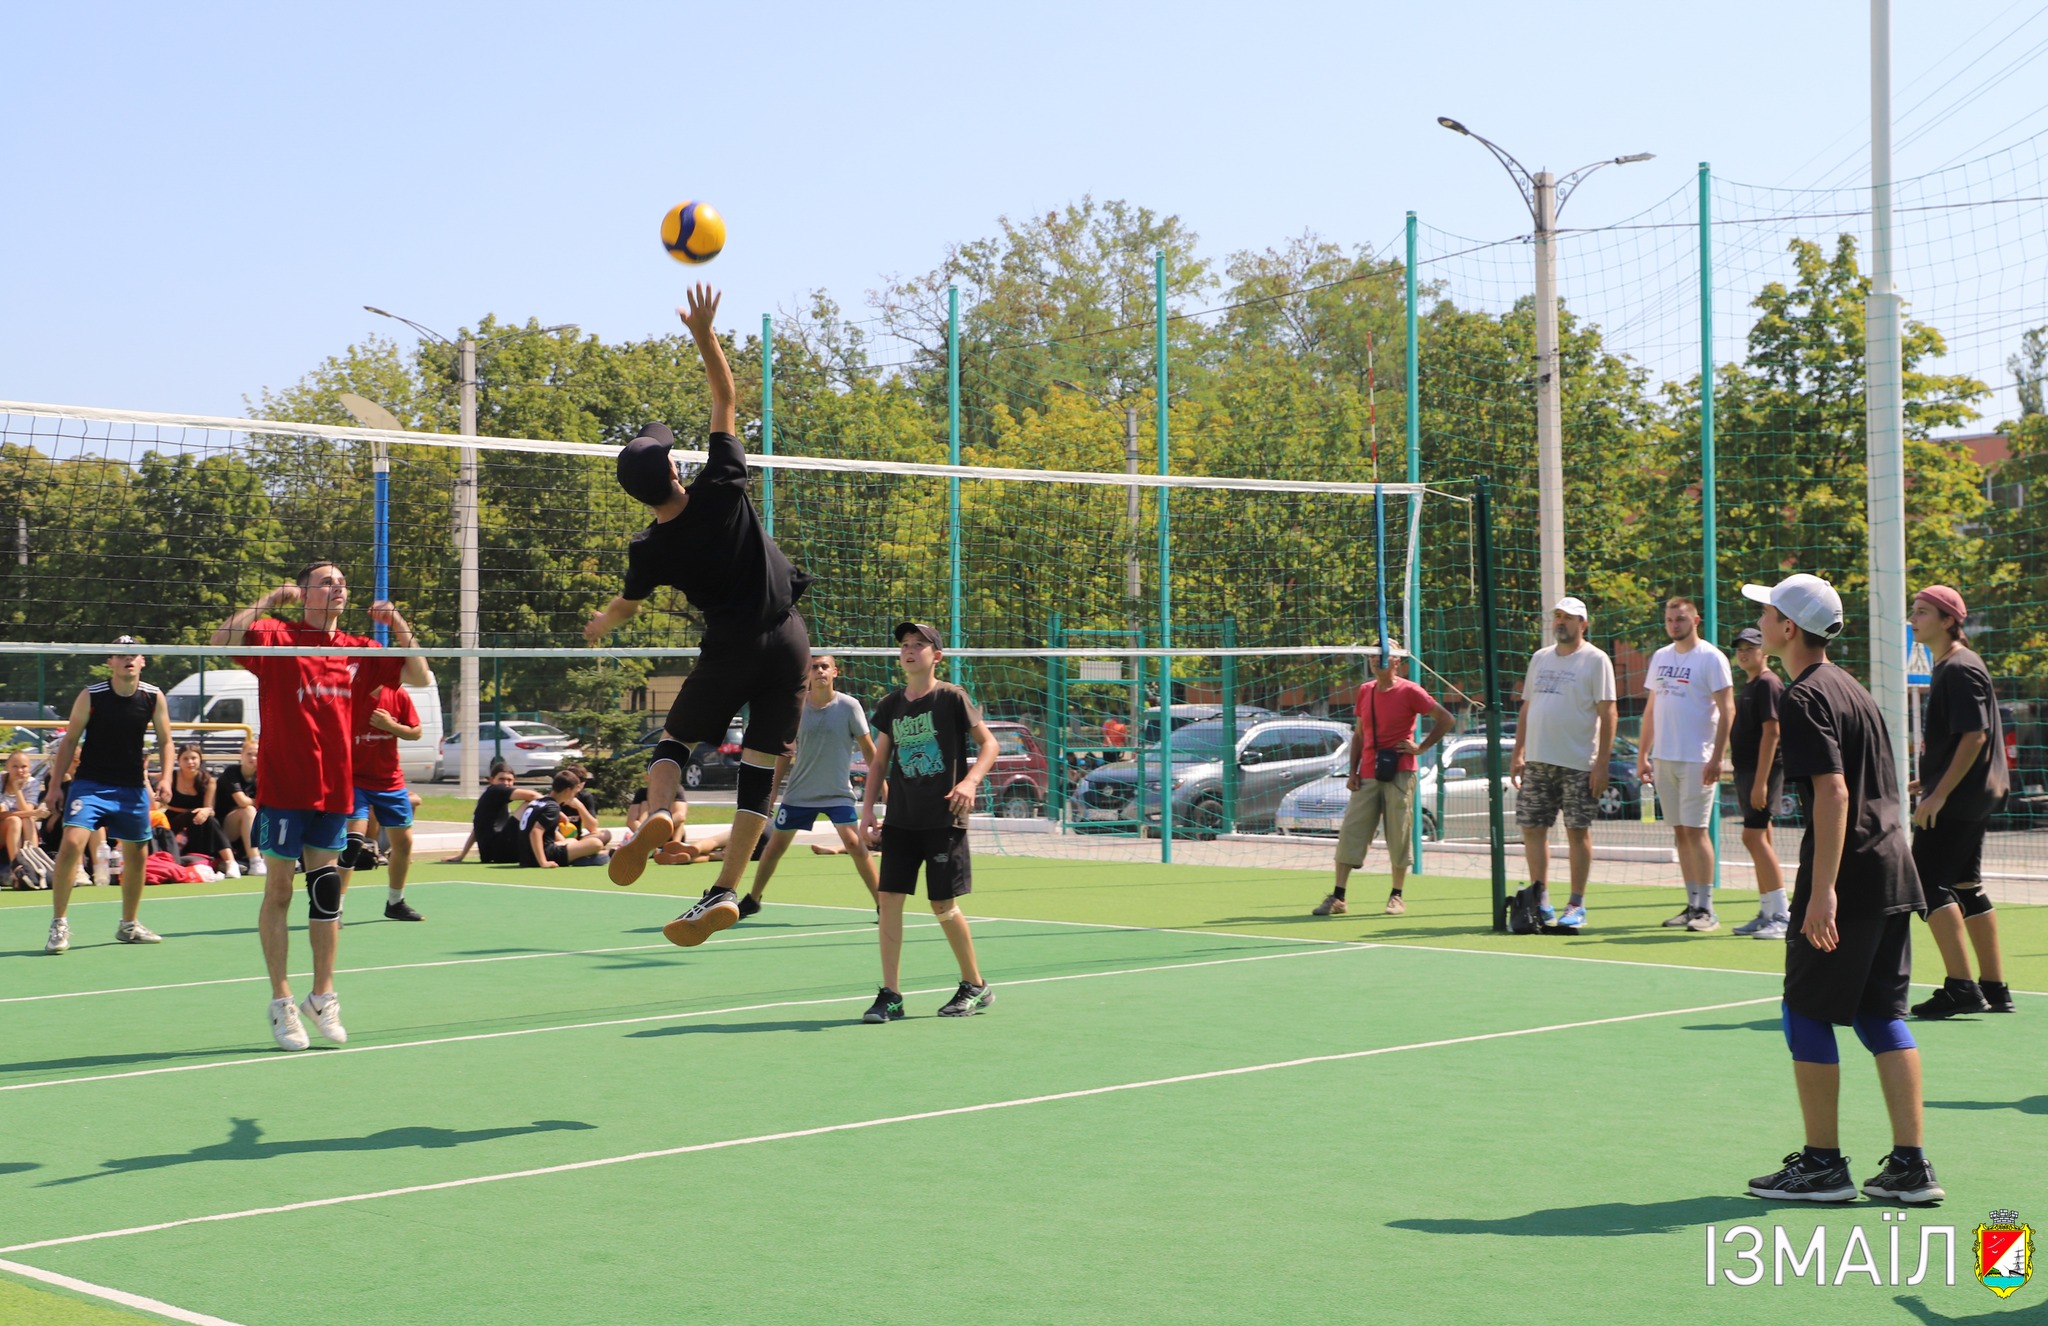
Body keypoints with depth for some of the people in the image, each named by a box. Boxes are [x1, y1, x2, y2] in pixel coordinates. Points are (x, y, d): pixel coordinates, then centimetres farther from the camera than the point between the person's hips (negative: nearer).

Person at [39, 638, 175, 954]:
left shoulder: (154, 698, -3)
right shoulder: (91, 696, -9)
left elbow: (165, 741, 9)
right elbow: (70, 741, -1)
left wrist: (165, 777, -5)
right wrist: (55, 784, -5)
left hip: (132, 788, 3)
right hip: (90, 783, -3)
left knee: (137, 855, 11)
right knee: (71, 844, -21)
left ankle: (129, 925, 31)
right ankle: (58, 925, -11)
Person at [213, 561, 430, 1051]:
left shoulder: (357, 651, 10)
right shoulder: (278, 637, -4)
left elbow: (420, 677, 14)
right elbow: (223, 639, -20)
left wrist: (398, 626, 2)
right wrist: (271, 598, -18)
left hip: (334, 791, 4)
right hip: (283, 789, -4)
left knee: (327, 892, 10)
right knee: (278, 892, 2)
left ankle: (323, 995, 21)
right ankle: (281, 1002, 10)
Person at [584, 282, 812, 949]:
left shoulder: (649, 550, -6)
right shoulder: (721, 488, -9)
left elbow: (625, 607, 17)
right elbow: (726, 399, 1)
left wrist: (599, 625, 38)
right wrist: (705, 332, 1)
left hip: (731, 648, -1)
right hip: (788, 641, 1)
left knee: (674, 740, 19)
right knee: (759, 767, 3)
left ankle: (657, 814, -13)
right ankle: (725, 893, -3)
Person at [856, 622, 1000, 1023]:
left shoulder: (951, 697, -5)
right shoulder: (891, 705, 9)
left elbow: (988, 742, -2)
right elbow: (879, 761, 17)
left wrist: (970, 781, -18)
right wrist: (867, 808, 7)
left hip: (943, 819, -4)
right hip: (900, 820, 5)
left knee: (943, 905, 0)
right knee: (889, 899, -4)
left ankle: (975, 986, 18)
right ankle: (890, 995, 1)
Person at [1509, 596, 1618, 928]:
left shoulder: (1595, 660, -3)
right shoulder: (1540, 658, 15)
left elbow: (1607, 714, -8)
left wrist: (1602, 763, -14)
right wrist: (1517, 754, 12)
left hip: (1578, 764, -6)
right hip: (1537, 762, 6)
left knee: (1577, 831, -1)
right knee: (1532, 829, 5)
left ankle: (1577, 906, 6)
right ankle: (1541, 901, 14)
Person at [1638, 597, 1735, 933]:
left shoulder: (1711, 658, -6)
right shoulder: (1660, 658, 13)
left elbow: (1727, 710, -10)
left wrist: (1717, 758, -17)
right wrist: (1643, 754, 14)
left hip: (1697, 760, -6)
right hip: (1663, 758, 6)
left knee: (1695, 830, -8)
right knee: (1680, 832, 8)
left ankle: (1706, 910, -5)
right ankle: (1692, 904, 13)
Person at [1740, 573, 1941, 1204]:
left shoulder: (1805, 699, -11)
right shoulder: (1851, 688, 17)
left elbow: (1832, 791, -21)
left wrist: (1823, 889, -25)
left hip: (1846, 876, -9)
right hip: (1894, 870, 9)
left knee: (1807, 1015, 1)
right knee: (1881, 1015, 10)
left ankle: (1823, 1164, 6)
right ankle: (1910, 1165, 8)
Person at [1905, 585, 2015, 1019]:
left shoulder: (1961, 669, -15)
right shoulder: (1944, 669, 15)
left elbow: (1974, 736, -22)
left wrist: (1939, 794, -23)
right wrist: (1928, 781, 20)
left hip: (1956, 800, -10)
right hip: (1968, 798, 10)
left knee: (1929, 883, -12)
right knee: (1966, 886, 12)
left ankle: (1960, 986, -13)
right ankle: (1994, 989, 16)